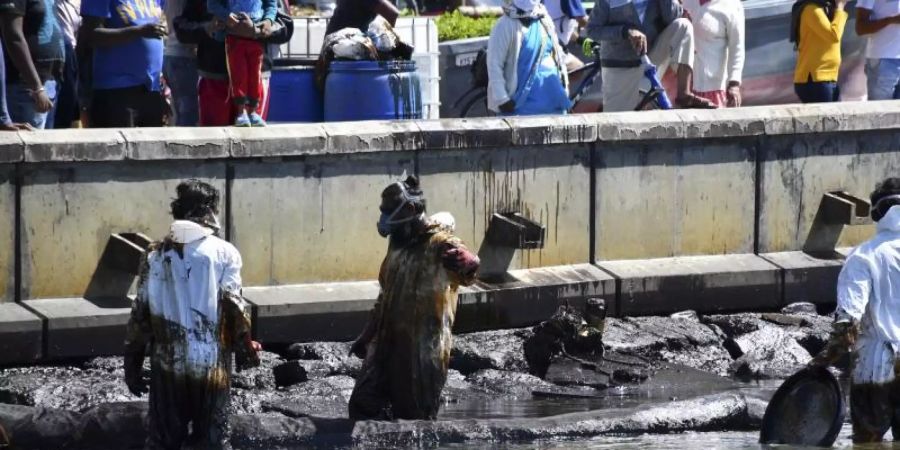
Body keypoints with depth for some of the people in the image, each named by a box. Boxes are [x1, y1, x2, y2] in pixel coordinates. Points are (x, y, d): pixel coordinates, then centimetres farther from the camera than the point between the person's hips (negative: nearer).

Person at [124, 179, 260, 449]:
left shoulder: (156, 255, 3)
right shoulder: (224, 253, -5)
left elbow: (140, 313, 4)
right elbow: (234, 306, -10)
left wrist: (133, 364, 9)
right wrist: (246, 350, 2)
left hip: (168, 363, 2)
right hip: (211, 363, -2)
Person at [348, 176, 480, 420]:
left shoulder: (438, 244, -13)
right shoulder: (399, 243, 13)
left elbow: (469, 266, -33)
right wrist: (367, 336, 26)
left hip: (423, 350, -8)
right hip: (388, 342, 8)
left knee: (416, 418, 1)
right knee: (363, 405, 5)